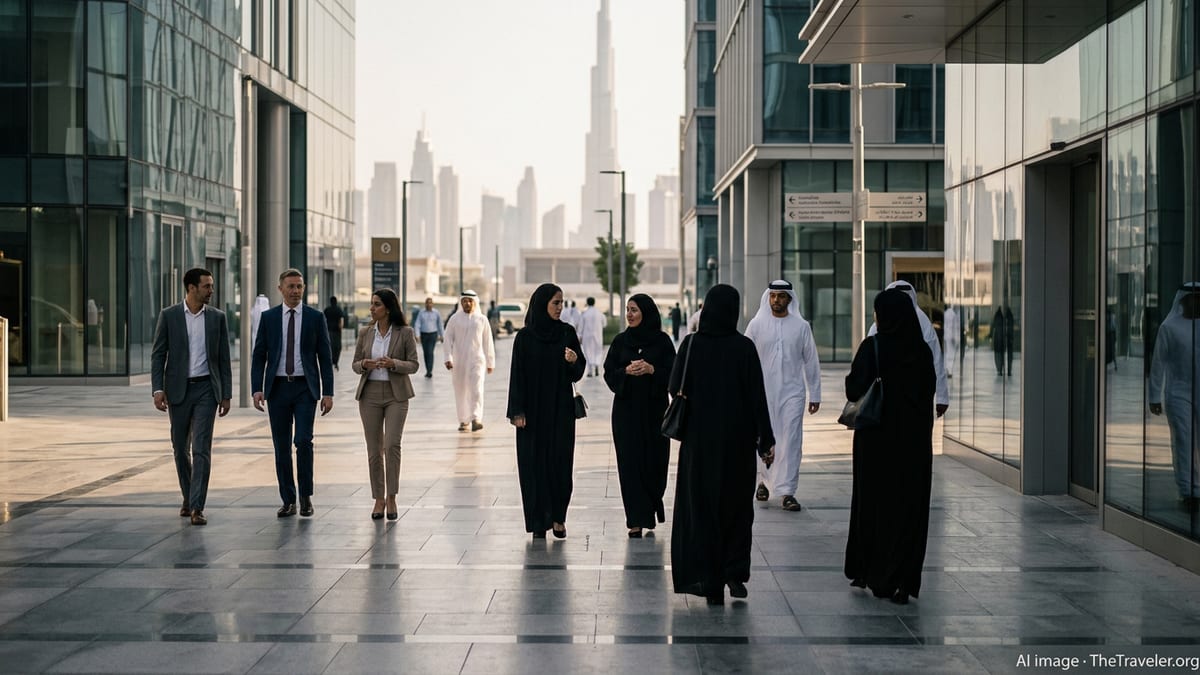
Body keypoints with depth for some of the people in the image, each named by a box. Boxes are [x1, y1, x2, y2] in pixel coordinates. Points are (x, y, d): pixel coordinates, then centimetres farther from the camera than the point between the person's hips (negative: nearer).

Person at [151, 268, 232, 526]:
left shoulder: (217, 317, 3)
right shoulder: (169, 315, -1)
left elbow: (224, 359, 6)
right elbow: (158, 355, -1)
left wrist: (226, 395, 3)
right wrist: (158, 390, -10)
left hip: (206, 389, 0)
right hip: (178, 389, 0)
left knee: (201, 449, -9)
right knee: (181, 448, 11)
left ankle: (197, 507, -10)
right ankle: (188, 498, 29)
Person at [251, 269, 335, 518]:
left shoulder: (315, 317, 2)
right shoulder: (268, 317, 5)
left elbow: (325, 357, 3)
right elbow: (259, 356, 4)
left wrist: (328, 392, -3)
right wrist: (257, 389, -7)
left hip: (305, 388, -2)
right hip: (277, 387, 2)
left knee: (303, 440, -13)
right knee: (282, 446, 4)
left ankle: (306, 497, 2)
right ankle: (288, 501, 12)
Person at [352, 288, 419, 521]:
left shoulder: (405, 333, -2)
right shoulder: (365, 333, 7)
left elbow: (414, 365, -2)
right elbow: (355, 364, 11)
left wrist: (393, 364, -20)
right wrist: (364, 365, -12)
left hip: (396, 395, -3)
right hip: (370, 394, 3)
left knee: (392, 445, -15)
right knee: (374, 450, 4)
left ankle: (391, 497, -2)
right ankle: (378, 499, 14)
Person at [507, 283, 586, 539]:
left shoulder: (567, 333, 3)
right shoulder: (525, 336, -3)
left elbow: (577, 373, 6)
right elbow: (517, 375, -4)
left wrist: (574, 361, -16)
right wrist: (517, 412, -9)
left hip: (561, 409, 2)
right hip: (533, 409, -2)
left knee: (560, 461, 1)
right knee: (534, 463, 0)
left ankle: (558, 517, 13)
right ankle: (538, 521, 7)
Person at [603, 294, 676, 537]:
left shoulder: (662, 341, 1)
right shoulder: (620, 341, 6)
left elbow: (673, 373, -2)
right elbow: (609, 374, 3)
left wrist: (652, 369, -20)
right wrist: (626, 371, -17)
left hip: (654, 409, -1)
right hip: (626, 409, 1)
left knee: (655, 461, 1)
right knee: (630, 462, -4)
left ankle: (651, 505, 28)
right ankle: (637, 520, -1)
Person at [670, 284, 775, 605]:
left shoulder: (691, 344, -5)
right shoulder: (744, 347, -8)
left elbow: (675, 389, -2)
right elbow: (758, 396, -8)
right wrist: (766, 441, -4)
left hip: (699, 438, 1)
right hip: (738, 438, -1)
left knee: (702, 505, 8)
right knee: (736, 504, 14)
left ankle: (709, 580, 6)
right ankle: (735, 573, 7)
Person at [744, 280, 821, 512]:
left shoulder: (801, 326, 2)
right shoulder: (756, 325, 2)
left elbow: (811, 361, 6)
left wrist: (814, 395, 5)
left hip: (792, 392, 0)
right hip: (763, 391, 0)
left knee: (791, 441, -6)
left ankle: (787, 492, -4)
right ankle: (765, 480, 31)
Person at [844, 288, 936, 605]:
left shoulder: (871, 347, -11)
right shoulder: (921, 349, 1)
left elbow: (854, 392, -12)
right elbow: (930, 389, 9)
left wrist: (852, 377, 8)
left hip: (877, 436, -3)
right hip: (914, 438, 3)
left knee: (873, 502, 11)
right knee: (908, 506, 6)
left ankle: (867, 572, 21)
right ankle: (903, 582, 3)